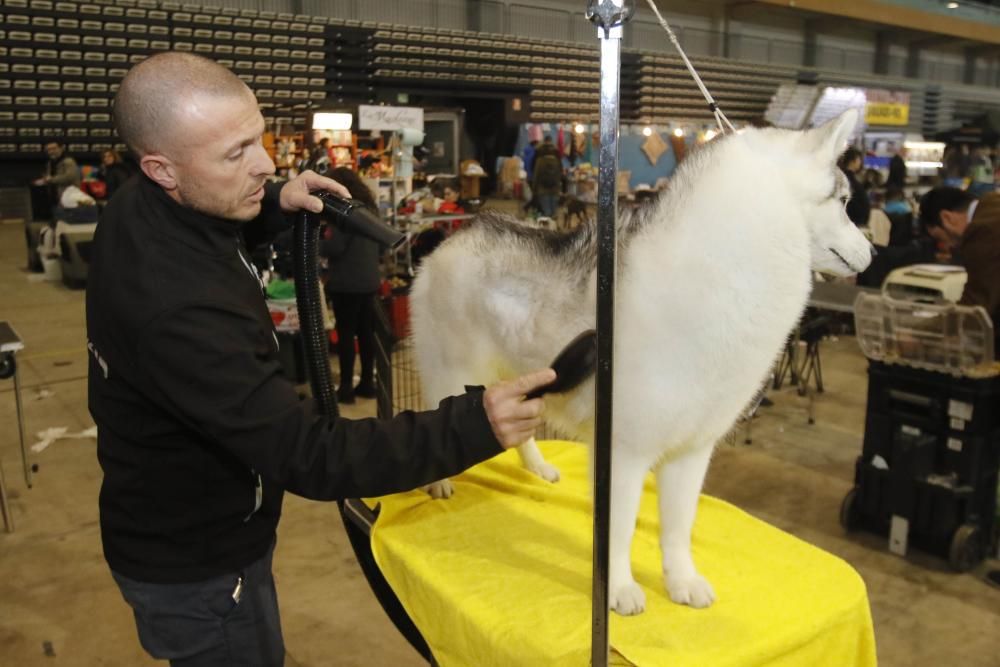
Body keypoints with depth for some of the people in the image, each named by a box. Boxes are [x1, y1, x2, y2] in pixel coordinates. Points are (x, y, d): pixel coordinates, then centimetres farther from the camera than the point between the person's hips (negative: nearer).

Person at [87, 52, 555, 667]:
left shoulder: (139, 208, -9)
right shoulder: (175, 307, -38)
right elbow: (308, 456, -38)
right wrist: (473, 427, -43)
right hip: (197, 563, -8)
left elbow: (207, 226, 16)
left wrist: (273, 206, -5)